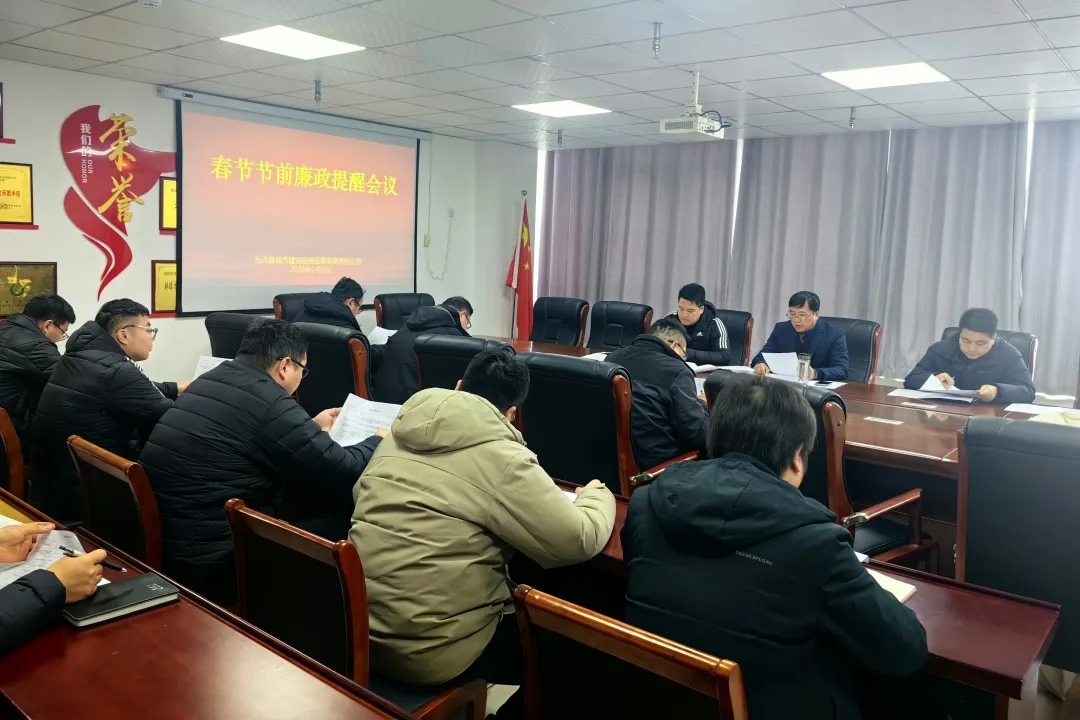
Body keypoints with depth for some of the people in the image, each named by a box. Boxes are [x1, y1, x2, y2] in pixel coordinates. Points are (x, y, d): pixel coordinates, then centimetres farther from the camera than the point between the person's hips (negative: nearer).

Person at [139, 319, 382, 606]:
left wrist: (312, 428, 33)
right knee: (346, 528, -3)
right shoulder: (269, 404, -19)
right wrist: (379, 442, 5)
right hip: (210, 564, -9)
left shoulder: (210, 380, 8)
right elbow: (343, 473, -14)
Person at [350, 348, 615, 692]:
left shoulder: (402, 432, 4)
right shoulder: (502, 459, -16)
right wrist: (597, 494, 7)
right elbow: (578, 541, -14)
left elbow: (360, 492, 20)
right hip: (427, 650, -7)